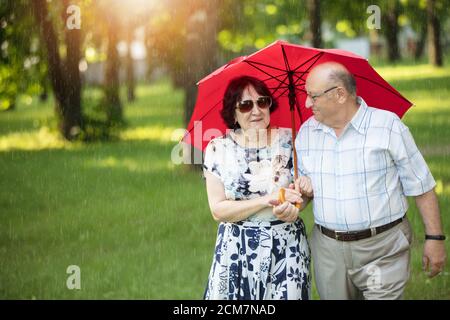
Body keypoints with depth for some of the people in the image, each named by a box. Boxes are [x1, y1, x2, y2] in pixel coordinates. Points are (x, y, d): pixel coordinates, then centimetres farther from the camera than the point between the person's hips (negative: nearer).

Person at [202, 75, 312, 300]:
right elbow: (218, 210, -7)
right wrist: (267, 200, -16)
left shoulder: (288, 140, 1)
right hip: (237, 250, -1)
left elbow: (305, 191, 4)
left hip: (287, 247, 1)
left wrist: (292, 208, -19)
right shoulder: (218, 148, -2)